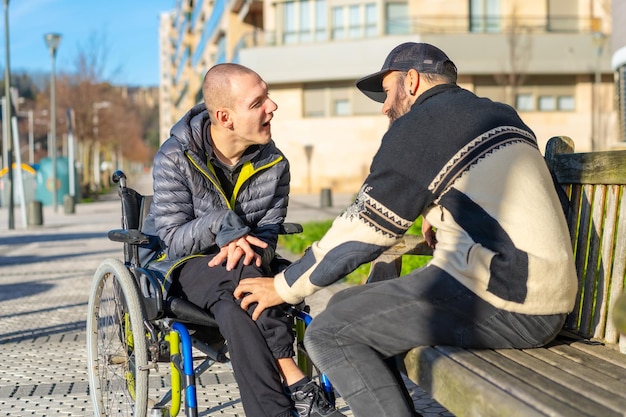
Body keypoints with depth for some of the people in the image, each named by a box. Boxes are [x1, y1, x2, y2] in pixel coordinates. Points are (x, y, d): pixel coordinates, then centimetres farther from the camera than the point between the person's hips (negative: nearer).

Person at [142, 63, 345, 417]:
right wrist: (220, 224, -35)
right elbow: (174, 239, -16)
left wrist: (246, 247, -29)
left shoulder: (274, 164, -4)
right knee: (244, 275, -36)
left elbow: (268, 233, -5)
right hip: (182, 266, -3)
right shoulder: (175, 158, -14)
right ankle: (298, 386, -35)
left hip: (238, 269, 3)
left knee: (234, 312, -35)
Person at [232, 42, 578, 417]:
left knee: (330, 333, -6)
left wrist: (284, 287, 8)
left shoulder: (418, 126, -4)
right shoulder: (503, 116, 19)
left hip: (499, 302, -9)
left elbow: (361, 231, -2)